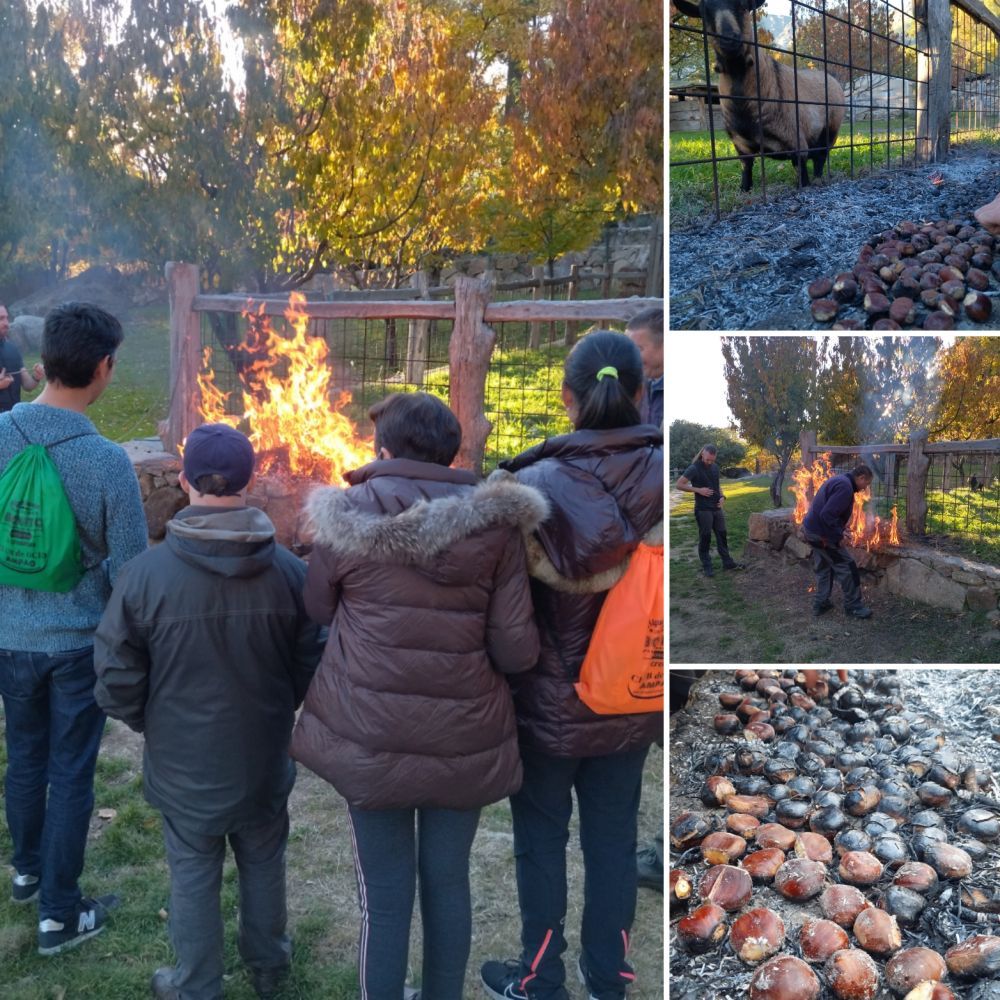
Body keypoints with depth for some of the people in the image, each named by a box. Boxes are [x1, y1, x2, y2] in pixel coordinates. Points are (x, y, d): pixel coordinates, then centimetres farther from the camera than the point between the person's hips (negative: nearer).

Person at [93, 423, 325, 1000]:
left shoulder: (146, 575, -21)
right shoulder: (290, 571, -15)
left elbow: (118, 680, -13)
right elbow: (314, 664, -5)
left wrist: (150, 723, 7)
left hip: (184, 765, -2)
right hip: (265, 760, 2)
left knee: (194, 876, 16)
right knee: (264, 864, 22)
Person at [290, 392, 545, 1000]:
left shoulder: (347, 517, -6)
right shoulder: (494, 523, -6)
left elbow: (317, 609, 9)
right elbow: (517, 650, -7)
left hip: (370, 737, -1)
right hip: (464, 737, 1)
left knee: (385, 894, 11)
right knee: (449, 882, 17)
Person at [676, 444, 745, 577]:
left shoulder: (715, 467, 9)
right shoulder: (694, 469, -11)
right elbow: (679, 484, -14)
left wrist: (722, 496, 3)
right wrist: (698, 490, -18)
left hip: (716, 508, 6)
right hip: (703, 509, -6)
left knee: (722, 535, 11)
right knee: (705, 537, 1)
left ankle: (727, 562, 20)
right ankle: (706, 566, 10)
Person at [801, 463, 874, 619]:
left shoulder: (838, 480, 13)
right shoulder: (845, 487, -20)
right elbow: (827, 515, -28)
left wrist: (839, 527, 16)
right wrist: (838, 535, -18)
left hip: (812, 529, 10)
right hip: (821, 534, -10)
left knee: (823, 568, 21)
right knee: (847, 567, 0)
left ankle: (820, 604, 28)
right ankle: (853, 606, 9)